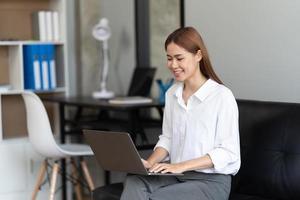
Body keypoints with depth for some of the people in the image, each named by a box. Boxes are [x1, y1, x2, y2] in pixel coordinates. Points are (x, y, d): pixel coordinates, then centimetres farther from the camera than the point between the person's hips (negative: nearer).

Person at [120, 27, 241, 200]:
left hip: (211, 180, -5)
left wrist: (181, 166, -19)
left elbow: (228, 152, -12)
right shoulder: (172, 94, 11)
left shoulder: (222, 96, -11)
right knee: (134, 181, -26)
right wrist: (150, 162, -3)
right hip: (177, 175, 5)